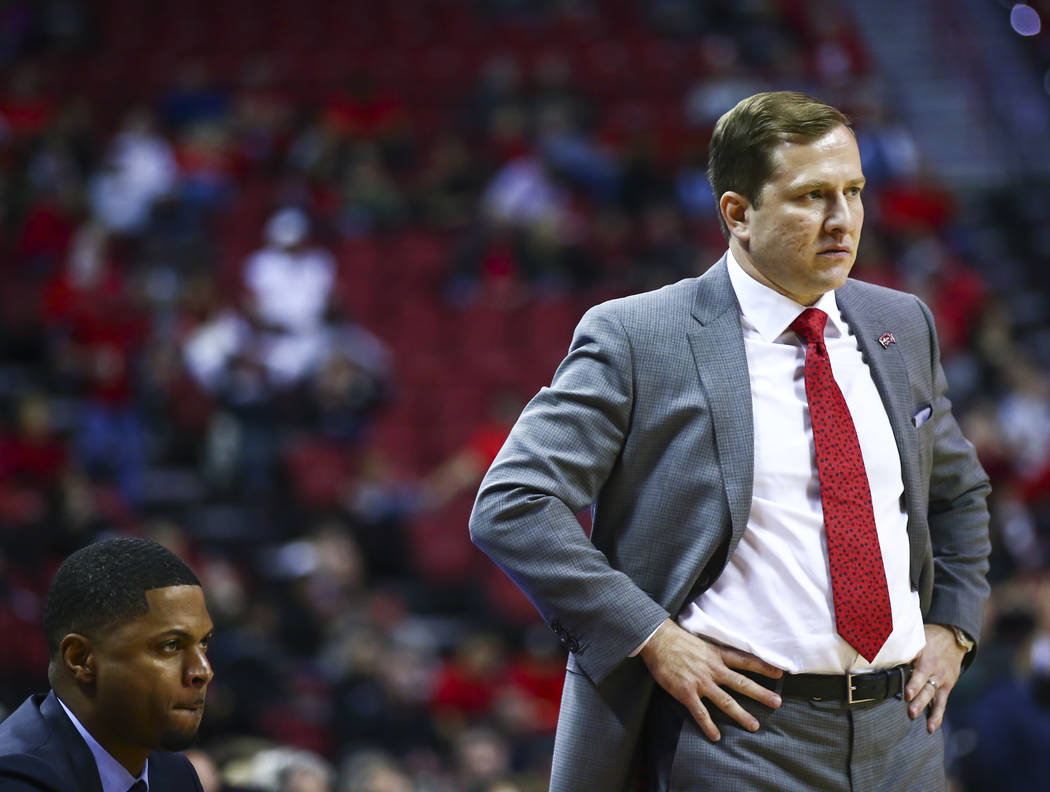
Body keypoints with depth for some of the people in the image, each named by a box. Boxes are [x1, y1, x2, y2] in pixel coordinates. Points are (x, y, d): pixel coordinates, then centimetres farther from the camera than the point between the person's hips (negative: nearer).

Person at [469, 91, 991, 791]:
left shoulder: (902, 327, 12)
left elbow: (958, 493, 28)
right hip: (740, 733, -5)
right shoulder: (635, 339, -7)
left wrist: (952, 629, 12)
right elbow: (510, 507, -12)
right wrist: (654, 639, -16)